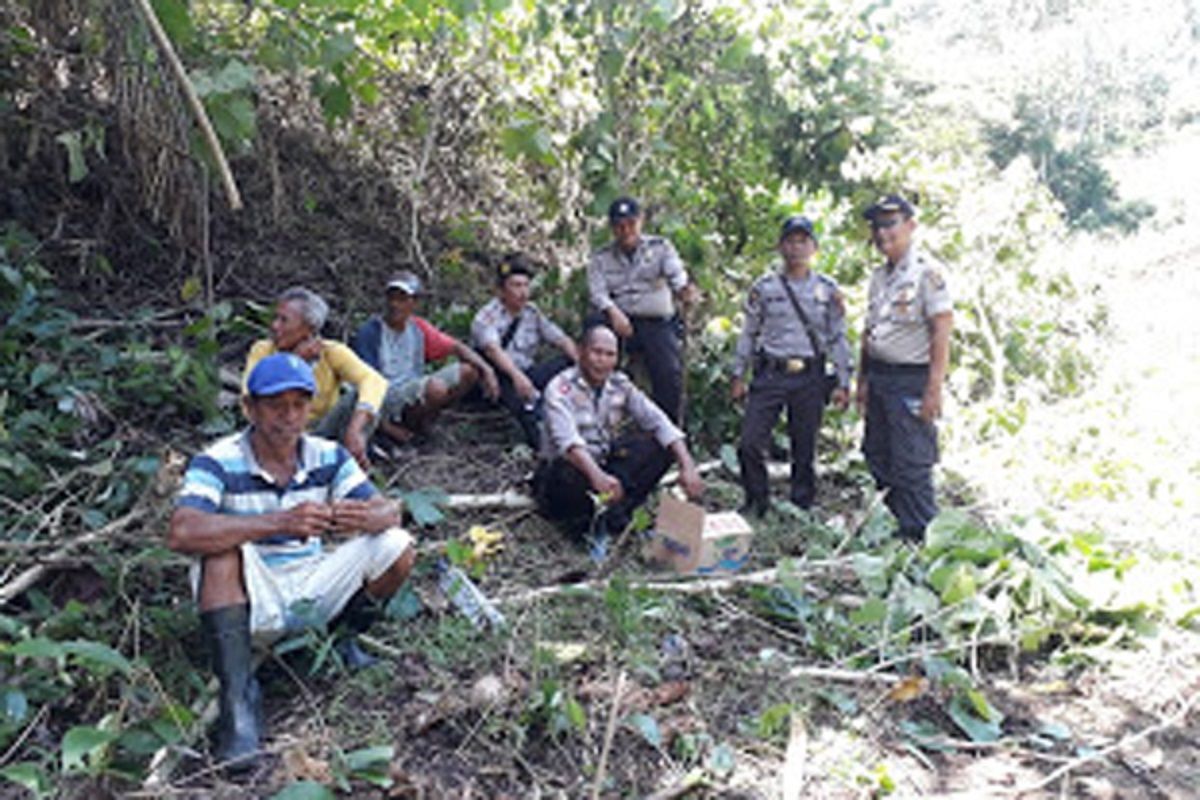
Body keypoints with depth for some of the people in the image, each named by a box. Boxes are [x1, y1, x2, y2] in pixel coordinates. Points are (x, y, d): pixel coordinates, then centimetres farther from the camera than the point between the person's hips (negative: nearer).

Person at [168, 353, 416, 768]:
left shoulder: (328, 457, -2)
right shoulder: (218, 462, -15)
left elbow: (390, 510, -9)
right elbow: (181, 533, -33)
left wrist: (369, 517, -35)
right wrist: (280, 522, -42)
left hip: (311, 591, 3)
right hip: (250, 600, -3)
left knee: (398, 547, -14)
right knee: (225, 547, -33)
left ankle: (343, 638, 11)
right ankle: (237, 696, -26)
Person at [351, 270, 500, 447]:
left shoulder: (418, 327, 5)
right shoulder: (370, 332, -12)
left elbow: (456, 347, 6)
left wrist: (487, 370, -10)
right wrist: (385, 426, -16)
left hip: (414, 395, 7)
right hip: (385, 400, -7)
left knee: (469, 371, -6)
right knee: (436, 387, -33)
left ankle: (422, 420, -1)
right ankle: (413, 427, -5)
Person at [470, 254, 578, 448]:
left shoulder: (532, 313, 6)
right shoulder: (487, 316, -12)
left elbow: (562, 339, -2)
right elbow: (493, 349, -33)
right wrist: (517, 375, -51)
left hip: (526, 375, 5)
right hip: (500, 380, -4)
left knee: (570, 361, -15)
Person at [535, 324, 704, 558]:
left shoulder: (621, 385, 0)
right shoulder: (561, 388, -16)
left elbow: (659, 422, -8)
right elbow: (567, 438, -34)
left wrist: (688, 467, -23)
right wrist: (597, 475, -53)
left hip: (605, 467, 6)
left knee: (659, 446, -14)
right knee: (568, 475, -41)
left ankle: (610, 516, -22)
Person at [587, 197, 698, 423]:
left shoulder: (660, 247, 10)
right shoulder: (601, 258, 13)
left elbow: (676, 276, -7)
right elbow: (597, 292, -3)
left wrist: (684, 291, -33)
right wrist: (613, 312, -26)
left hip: (659, 323, 0)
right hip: (621, 323, 0)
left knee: (670, 375, -16)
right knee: (595, 320, -31)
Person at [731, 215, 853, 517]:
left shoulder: (828, 289, 6)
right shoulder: (763, 288, 5)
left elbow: (838, 338, 7)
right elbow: (748, 334, 9)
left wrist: (843, 383, 4)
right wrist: (738, 376, 7)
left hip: (810, 377, 0)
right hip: (770, 375, 0)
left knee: (804, 449, 7)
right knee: (749, 444, -5)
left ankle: (802, 508, 23)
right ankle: (756, 503, 16)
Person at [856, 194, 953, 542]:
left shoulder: (927, 272, -10)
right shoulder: (879, 275, 14)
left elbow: (942, 332, -14)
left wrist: (934, 389, -18)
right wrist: (863, 380, 17)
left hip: (911, 380, -8)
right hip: (879, 377, 8)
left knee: (912, 468, -4)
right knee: (879, 460, 13)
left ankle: (920, 538, 8)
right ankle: (890, 529, 26)